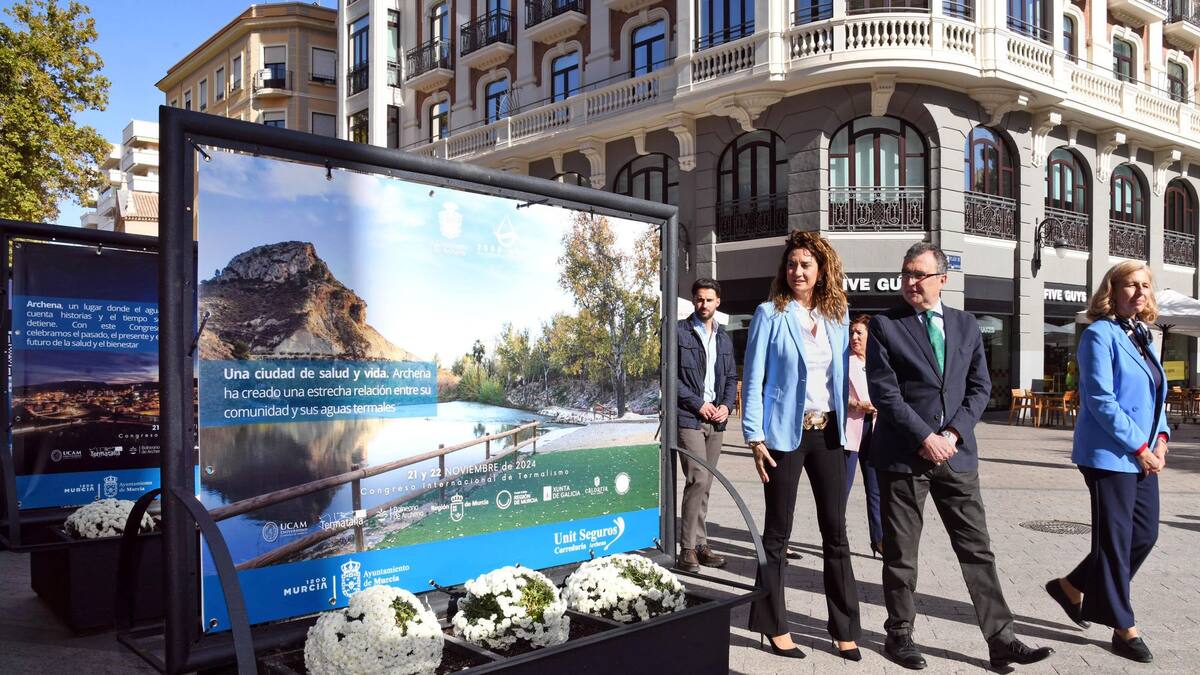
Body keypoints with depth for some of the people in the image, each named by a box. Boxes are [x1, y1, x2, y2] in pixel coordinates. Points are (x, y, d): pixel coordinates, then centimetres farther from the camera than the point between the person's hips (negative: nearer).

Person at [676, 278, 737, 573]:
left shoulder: (724, 338, 17)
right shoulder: (680, 332, -2)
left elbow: (732, 377, 19)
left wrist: (727, 405, 1)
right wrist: (698, 403, -12)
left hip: (715, 419, 6)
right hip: (689, 417, -6)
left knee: (704, 484, 10)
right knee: (698, 480, -14)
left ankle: (699, 545, 18)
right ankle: (689, 547, -6)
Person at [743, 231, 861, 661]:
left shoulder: (836, 317, 9)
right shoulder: (770, 314, -4)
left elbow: (841, 375, 16)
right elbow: (753, 379, -6)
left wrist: (850, 412, 5)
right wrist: (755, 437, -11)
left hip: (827, 432, 4)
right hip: (785, 433, -4)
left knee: (836, 532, 7)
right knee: (777, 532, 5)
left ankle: (845, 628, 19)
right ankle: (775, 626, 17)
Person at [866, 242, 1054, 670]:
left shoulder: (966, 325, 10)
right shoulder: (885, 326, -3)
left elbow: (979, 387, 7)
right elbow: (884, 392, -10)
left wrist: (953, 434, -7)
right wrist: (925, 438, -15)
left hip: (956, 453, 4)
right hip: (902, 455, -3)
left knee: (977, 550, 6)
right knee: (900, 554, 7)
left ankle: (1001, 640, 15)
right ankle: (899, 634, 21)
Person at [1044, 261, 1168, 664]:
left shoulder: (1142, 337, 14)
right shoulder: (1100, 334, -11)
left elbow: (1153, 397, 19)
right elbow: (1100, 400, -17)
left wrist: (1160, 438, 3)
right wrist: (1140, 447, -16)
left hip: (1143, 457, 9)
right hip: (1110, 456, -9)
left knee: (1145, 534, 12)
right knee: (1115, 540, 1)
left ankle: (1072, 587, 28)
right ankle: (1123, 628, 14)